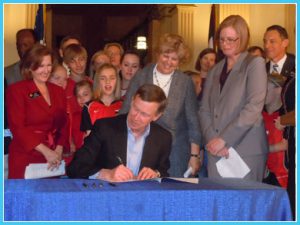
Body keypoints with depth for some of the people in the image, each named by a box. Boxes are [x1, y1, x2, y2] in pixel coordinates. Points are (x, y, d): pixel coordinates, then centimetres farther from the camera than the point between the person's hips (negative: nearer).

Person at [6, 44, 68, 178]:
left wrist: (59, 150, -6)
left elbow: (64, 124, 13)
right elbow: (17, 128, -10)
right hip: (26, 159, -4)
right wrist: (46, 151, -16)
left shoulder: (58, 91, 14)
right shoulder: (16, 90, -2)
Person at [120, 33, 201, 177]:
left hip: (175, 152, 0)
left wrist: (194, 155, 1)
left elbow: (192, 121, 5)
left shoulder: (185, 82, 3)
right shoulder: (141, 76, 4)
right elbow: (126, 111, 6)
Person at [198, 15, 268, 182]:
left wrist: (223, 139, -14)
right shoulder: (215, 70, 17)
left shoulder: (255, 64, 0)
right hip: (216, 150, 5)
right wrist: (212, 140, -7)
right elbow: (205, 110, 10)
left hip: (246, 150, -5)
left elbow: (254, 107, -11)